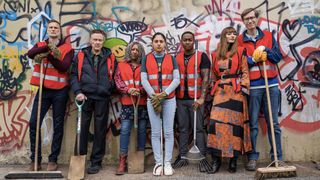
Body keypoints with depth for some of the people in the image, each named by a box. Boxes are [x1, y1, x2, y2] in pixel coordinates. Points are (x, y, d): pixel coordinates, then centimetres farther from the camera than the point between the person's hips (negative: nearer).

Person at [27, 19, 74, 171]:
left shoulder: (67, 48, 2)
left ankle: (53, 160, 14)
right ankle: (35, 160, 11)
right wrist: (48, 47, -22)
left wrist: (48, 54, -18)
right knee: (33, 124, -2)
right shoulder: (40, 45, 11)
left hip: (60, 91, -2)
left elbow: (64, 67, -13)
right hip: (43, 90, 3)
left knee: (58, 126, 3)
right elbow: (30, 54, -12)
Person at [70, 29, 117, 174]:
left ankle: (96, 162, 16)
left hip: (102, 98, 0)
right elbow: (74, 75, 4)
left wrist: (109, 90, 0)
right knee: (82, 128, 6)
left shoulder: (110, 57, 7)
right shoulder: (81, 56, 6)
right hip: (85, 97, 0)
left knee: (100, 130, 5)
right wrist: (78, 92, -8)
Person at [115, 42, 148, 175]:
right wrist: (128, 90, -11)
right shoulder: (121, 65, 12)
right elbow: (117, 81, 4)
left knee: (142, 129, 5)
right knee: (125, 129, -6)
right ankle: (122, 161, -1)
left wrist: (140, 90, -13)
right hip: (127, 102, 0)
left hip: (142, 101, 0)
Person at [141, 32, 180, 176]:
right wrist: (154, 97, -11)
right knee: (155, 132, 2)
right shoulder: (146, 59, 9)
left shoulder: (171, 59, 8)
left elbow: (176, 80, 0)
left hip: (169, 99, 0)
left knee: (168, 131, 1)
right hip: (152, 99, 0)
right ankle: (158, 162, 10)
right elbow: (144, 80, 0)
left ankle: (167, 162, 9)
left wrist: (164, 94, -12)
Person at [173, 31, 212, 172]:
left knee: (198, 128, -1)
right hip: (180, 99, 4)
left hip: (195, 99, -3)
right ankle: (183, 156, 16)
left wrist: (201, 98, -15)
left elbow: (205, 78, -6)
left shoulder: (202, 56, 1)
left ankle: (202, 158, 6)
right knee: (182, 129, 8)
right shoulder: (176, 58, 13)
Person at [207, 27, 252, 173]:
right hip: (220, 92, 2)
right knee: (216, 122, -8)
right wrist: (213, 89, 14)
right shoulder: (215, 55, 14)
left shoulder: (240, 51, 7)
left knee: (235, 122, -2)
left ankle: (233, 159, 8)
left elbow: (245, 72, 4)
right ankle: (216, 158, 0)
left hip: (236, 91, -2)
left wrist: (244, 88, -6)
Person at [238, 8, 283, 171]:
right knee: (252, 124, 2)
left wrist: (265, 50, -8)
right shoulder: (239, 40, 6)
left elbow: (278, 57, 7)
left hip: (271, 84, 2)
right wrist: (253, 59, -12)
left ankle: (278, 157, 15)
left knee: (274, 123, 6)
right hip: (251, 86, -2)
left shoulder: (268, 36, 11)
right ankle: (252, 157, 11)